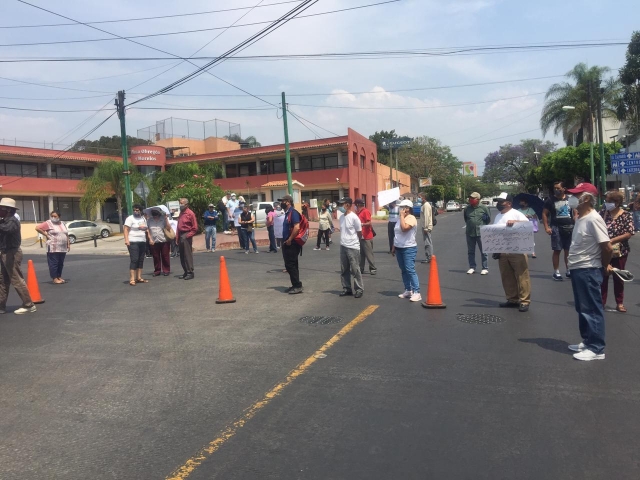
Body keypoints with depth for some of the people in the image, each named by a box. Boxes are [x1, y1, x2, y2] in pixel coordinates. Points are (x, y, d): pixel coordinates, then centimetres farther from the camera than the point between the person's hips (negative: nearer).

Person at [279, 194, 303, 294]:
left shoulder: (293, 212, -15)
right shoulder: (287, 213, 15)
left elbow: (297, 227, -26)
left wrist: (289, 240, -21)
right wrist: (285, 241, 16)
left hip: (292, 244, -10)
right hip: (287, 244, 10)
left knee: (291, 265, -8)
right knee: (289, 265, 13)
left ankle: (298, 286, -1)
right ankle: (295, 285, 20)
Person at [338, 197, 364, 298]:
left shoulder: (354, 217, -13)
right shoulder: (341, 217, 8)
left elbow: (359, 233, -6)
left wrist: (354, 242, 6)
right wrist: (344, 241, 11)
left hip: (352, 247, -7)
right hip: (343, 246, 7)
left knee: (355, 269, 0)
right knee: (344, 270, 11)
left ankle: (359, 289, 10)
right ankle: (347, 288, 21)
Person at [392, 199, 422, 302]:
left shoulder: (411, 218, -12)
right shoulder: (400, 218, 14)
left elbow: (404, 228, -31)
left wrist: (402, 215, -20)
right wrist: (393, 247, 18)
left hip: (409, 248, -9)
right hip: (399, 248, 9)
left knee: (410, 270, -14)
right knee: (403, 270, 12)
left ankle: (416, 292, -12)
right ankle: (408, 290, 20)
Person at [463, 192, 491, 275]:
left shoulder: (483, 208, -4)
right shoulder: (467, 208, 3)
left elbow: (488, 219, 7)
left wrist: (483, 226, 8)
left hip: (481, 233, -3)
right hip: (469, 233, 3)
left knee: (483, 251, 1)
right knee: (470, 251, 10)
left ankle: (485, 268, 9)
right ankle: (472, 267, 20)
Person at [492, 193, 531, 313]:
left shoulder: (516, 214, -2)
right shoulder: (497, 216, 18)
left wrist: (515, 221, -27)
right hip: (502, 252, 7)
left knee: (521, 276, -4)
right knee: (507, 277, 10)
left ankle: (524, 301, 0)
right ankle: (512, 300, 19)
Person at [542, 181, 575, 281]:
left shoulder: (570, 199, 6)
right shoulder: (550, 200, 0)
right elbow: (544, 213, 0)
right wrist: (546, 227, -9)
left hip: (569, 227, 3)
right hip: (556, 228, -2)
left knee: (568, 250, 9)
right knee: (557, 250, -1)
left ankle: (569, 271, 20)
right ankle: (556, 272, 4)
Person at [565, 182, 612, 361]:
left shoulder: (593, 219, -18)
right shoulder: (581, 218, 10)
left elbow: (607, 247, -20)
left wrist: (604, 266, -5)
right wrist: (604, 265, 15)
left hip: (589, 271, -9)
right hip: (578, 270, 9)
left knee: (592, 310, -1)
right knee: (583, 309, 17)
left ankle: (596, 349, 8)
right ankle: (587, 342, 29)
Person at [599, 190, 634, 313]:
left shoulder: (626, 215, -6)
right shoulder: (602, 213, 0)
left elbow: (629, 233, -12)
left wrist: (612, 240, -21)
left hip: (619, 251, -1)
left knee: (618, 277, 11)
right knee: (602, 276, 6)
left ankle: (620, 303, 24)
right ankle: (601, 301, 17)